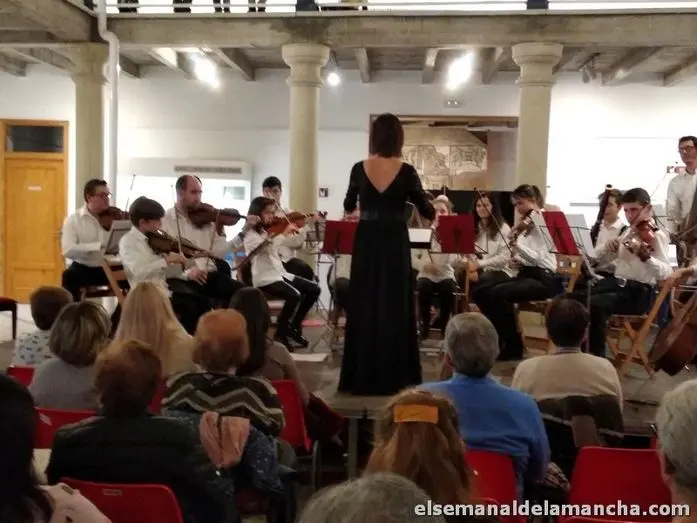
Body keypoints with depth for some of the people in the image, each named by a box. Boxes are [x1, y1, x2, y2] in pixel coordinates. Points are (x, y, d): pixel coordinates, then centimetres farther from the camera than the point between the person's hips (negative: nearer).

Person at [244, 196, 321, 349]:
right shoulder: (250, 234, -8)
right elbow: (266, 247, -28)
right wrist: (285, 233, -28)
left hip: (280, 273, 8)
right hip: (264, 278, -8)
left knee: (313, 289, -2)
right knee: (294, 295, -30)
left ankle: (294, 328, 9)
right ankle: (281, 334, -10)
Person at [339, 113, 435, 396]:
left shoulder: (359, 169, -3)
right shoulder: (406, 171, -8)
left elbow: (348, 206, 12)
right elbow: (427, 212, -2)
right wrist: (435, 210, 21)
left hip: (366, 243, 2)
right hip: (394, 244, -2)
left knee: (363, 305, 10)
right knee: (394, 306, 6)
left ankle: (361, 376, 16)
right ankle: (392, 376, 10)